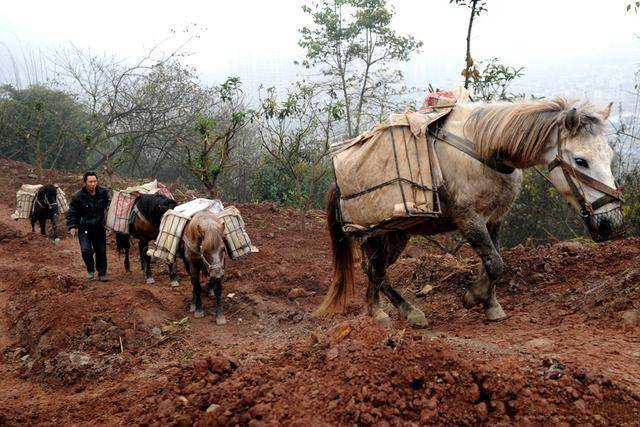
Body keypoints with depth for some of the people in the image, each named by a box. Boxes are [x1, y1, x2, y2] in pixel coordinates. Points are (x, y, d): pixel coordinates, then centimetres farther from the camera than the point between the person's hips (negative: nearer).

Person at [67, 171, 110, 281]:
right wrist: (72, 226, -17)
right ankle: (90, 270, 10)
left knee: (101, 251, 8)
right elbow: (72, 213, -4)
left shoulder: (103, 192, -3)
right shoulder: (78, 197, -12)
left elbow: (108, 205, 17)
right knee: (86, 250, -17)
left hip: (99, 228, 3)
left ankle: (102, 273, 25)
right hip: (84, 229, -3)